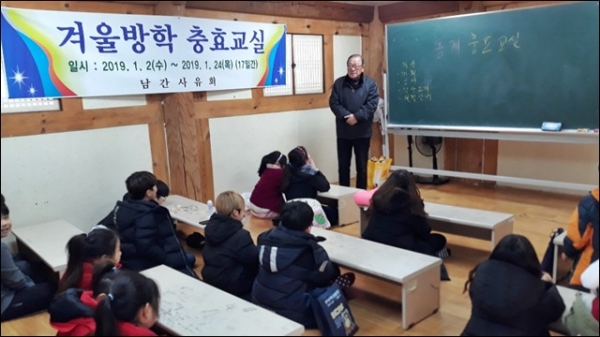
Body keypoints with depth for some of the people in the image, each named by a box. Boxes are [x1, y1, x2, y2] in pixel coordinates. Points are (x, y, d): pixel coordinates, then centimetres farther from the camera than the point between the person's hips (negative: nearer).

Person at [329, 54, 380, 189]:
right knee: (343, 166, 8)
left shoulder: (370, 84, 0)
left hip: (362, 132, -1)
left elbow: (372, 105, -10)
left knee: (362, 166, 7)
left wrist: (356, 117, -20)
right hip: (343, 132, 1)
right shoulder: (339, 83, 4)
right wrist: (346, 116, -19)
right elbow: (333, 103, -5)